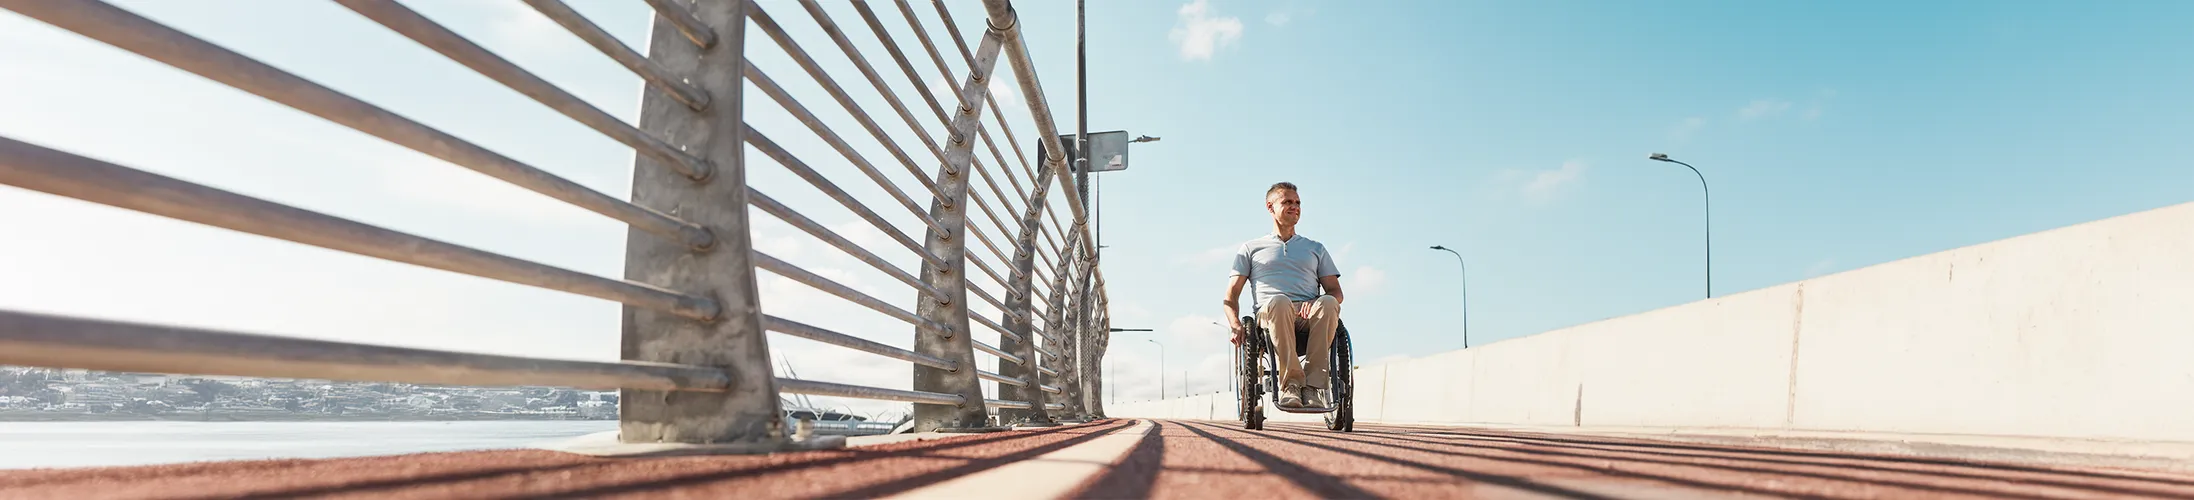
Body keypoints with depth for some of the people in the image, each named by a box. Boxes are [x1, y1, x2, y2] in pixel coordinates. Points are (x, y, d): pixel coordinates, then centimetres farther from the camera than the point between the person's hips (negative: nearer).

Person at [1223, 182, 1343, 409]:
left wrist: (1315, 303, -7)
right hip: (1270, 318, -2)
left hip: (1309, 319, 2)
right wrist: (1236, 325, -6)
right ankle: (1291, 382, -39)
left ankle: (1314, 383, -35)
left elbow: (1336, 292, 18)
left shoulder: (1316, 249, 30)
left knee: (1328, 304, -35)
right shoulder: (1250, 249, 24)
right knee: (1279, 302, -39)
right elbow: (1231, 295, 16)